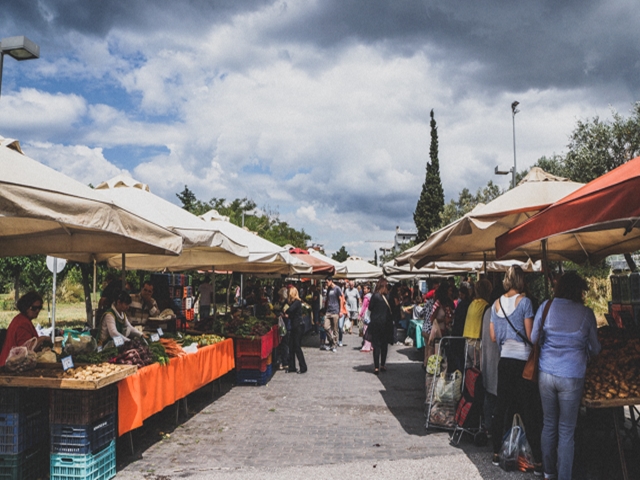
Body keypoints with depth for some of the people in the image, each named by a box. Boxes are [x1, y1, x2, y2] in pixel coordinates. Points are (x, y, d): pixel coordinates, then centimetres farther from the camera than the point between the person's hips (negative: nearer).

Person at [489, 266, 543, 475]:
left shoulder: (497, 304, 6)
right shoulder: (524, 301, -8)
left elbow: (493, 336, 9)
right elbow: (530, 335, -10)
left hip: (504, 359, 4)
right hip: (523, 359, -4)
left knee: (501, 407, 12)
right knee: (529, 411, 1)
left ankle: (497, 453, 21)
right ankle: (538, 461, 7)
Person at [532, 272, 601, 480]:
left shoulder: (546, 306, -3)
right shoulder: (586, 313, -7)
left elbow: (533, 338, 3)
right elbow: (595, 348, 5)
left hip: (546, 374, 2)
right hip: (572, 377, -2)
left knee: (549, 424, 16)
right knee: (566, 430, 8)